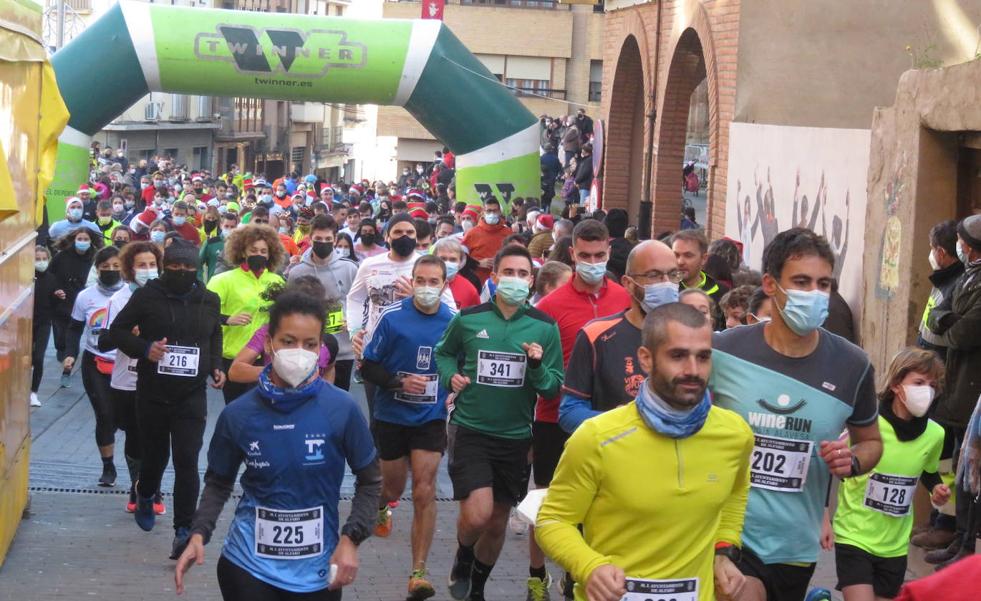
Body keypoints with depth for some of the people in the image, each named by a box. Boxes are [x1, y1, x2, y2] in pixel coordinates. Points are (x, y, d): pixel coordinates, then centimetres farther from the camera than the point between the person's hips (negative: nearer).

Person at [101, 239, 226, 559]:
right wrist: (145, 349, -17)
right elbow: (117, 331, 0)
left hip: (192, 397, 0)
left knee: (187, 461, -10)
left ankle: (183, 529, -6)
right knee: (155, 454, 16)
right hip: (152, 394, 0)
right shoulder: (146, 296, -5)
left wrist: (216, 367, 3)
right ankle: (145, 497, 48)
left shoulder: (209, 300, 4)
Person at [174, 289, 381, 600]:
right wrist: (199, 533, -7)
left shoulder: (341, 409, -11)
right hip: (247, 564, 0)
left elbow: (369, 480, 1)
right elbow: (219, 482, 7)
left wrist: (350, 539, -9)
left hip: (316, 571, 0)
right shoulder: (238, 414, -7)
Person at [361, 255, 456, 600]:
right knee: (394, 485, 16)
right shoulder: (392, 318, -10)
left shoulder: (454, 321, -5)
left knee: (424, 492, -9)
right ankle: (383, 505, 54)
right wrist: (400, 382, -22)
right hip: (391, 416, 0)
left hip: (430, 419, 0)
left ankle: (418, 572, -4)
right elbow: (368, 367, -7)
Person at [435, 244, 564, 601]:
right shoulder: (468, 319, -5)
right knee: (477, 514, -19)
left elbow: (555, 388, -1)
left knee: (498, 522, 15)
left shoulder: (545, 327, -4)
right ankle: (463, 560, 16)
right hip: (471, 431, -2)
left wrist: (537, 367, -20)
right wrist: (451, 375, -4)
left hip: (516, 437, 2)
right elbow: (444, 353, 15)